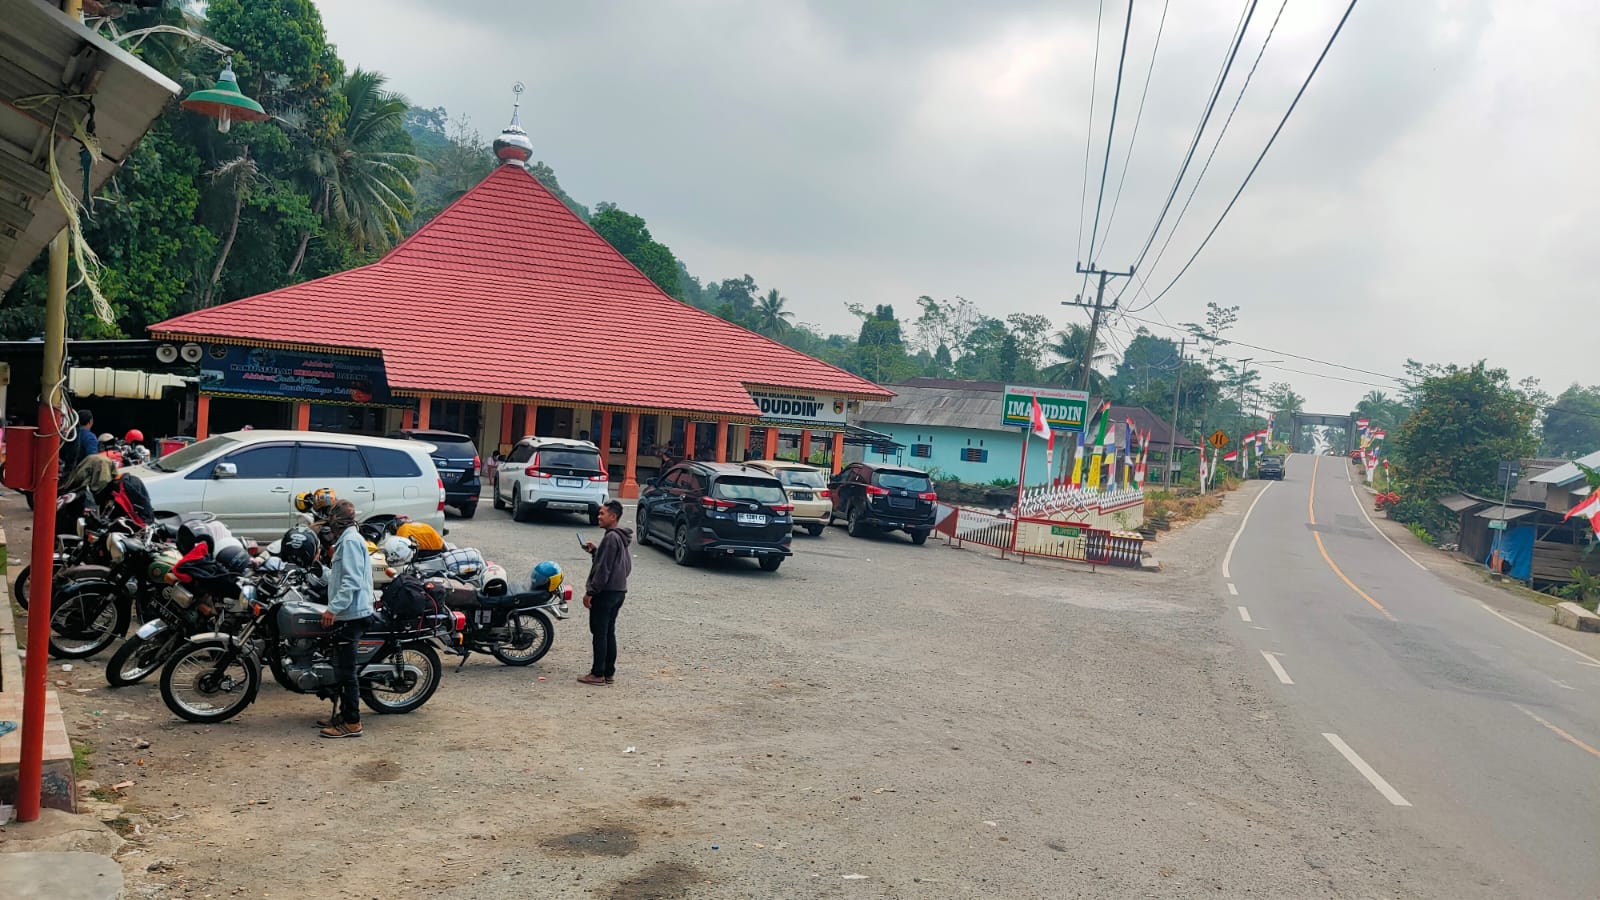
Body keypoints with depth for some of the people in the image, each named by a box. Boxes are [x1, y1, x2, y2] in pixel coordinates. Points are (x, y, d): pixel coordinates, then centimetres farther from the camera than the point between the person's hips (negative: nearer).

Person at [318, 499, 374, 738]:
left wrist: (333, 608, -25)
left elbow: (352, 581, -23)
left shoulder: (350, 541, -14)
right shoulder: (350, 539, 18)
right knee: (342, 668, 17)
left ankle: (352, 723, -3)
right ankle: (343, 713, 26)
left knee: (345, 670, -7)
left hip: (351, 615, -10)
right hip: (349, 614, 10)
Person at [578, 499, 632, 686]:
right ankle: (609, 672, 17)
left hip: (605, 592, -9)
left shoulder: (611, 538, -16)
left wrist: (590, 592, -16)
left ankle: (598, 674, 1)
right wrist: (594, 551, 15)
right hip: (618, 591, 9)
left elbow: (603, 569, -20)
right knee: (609, 633, 13)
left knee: (599, 633, -3)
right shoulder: (622, 538, 14)